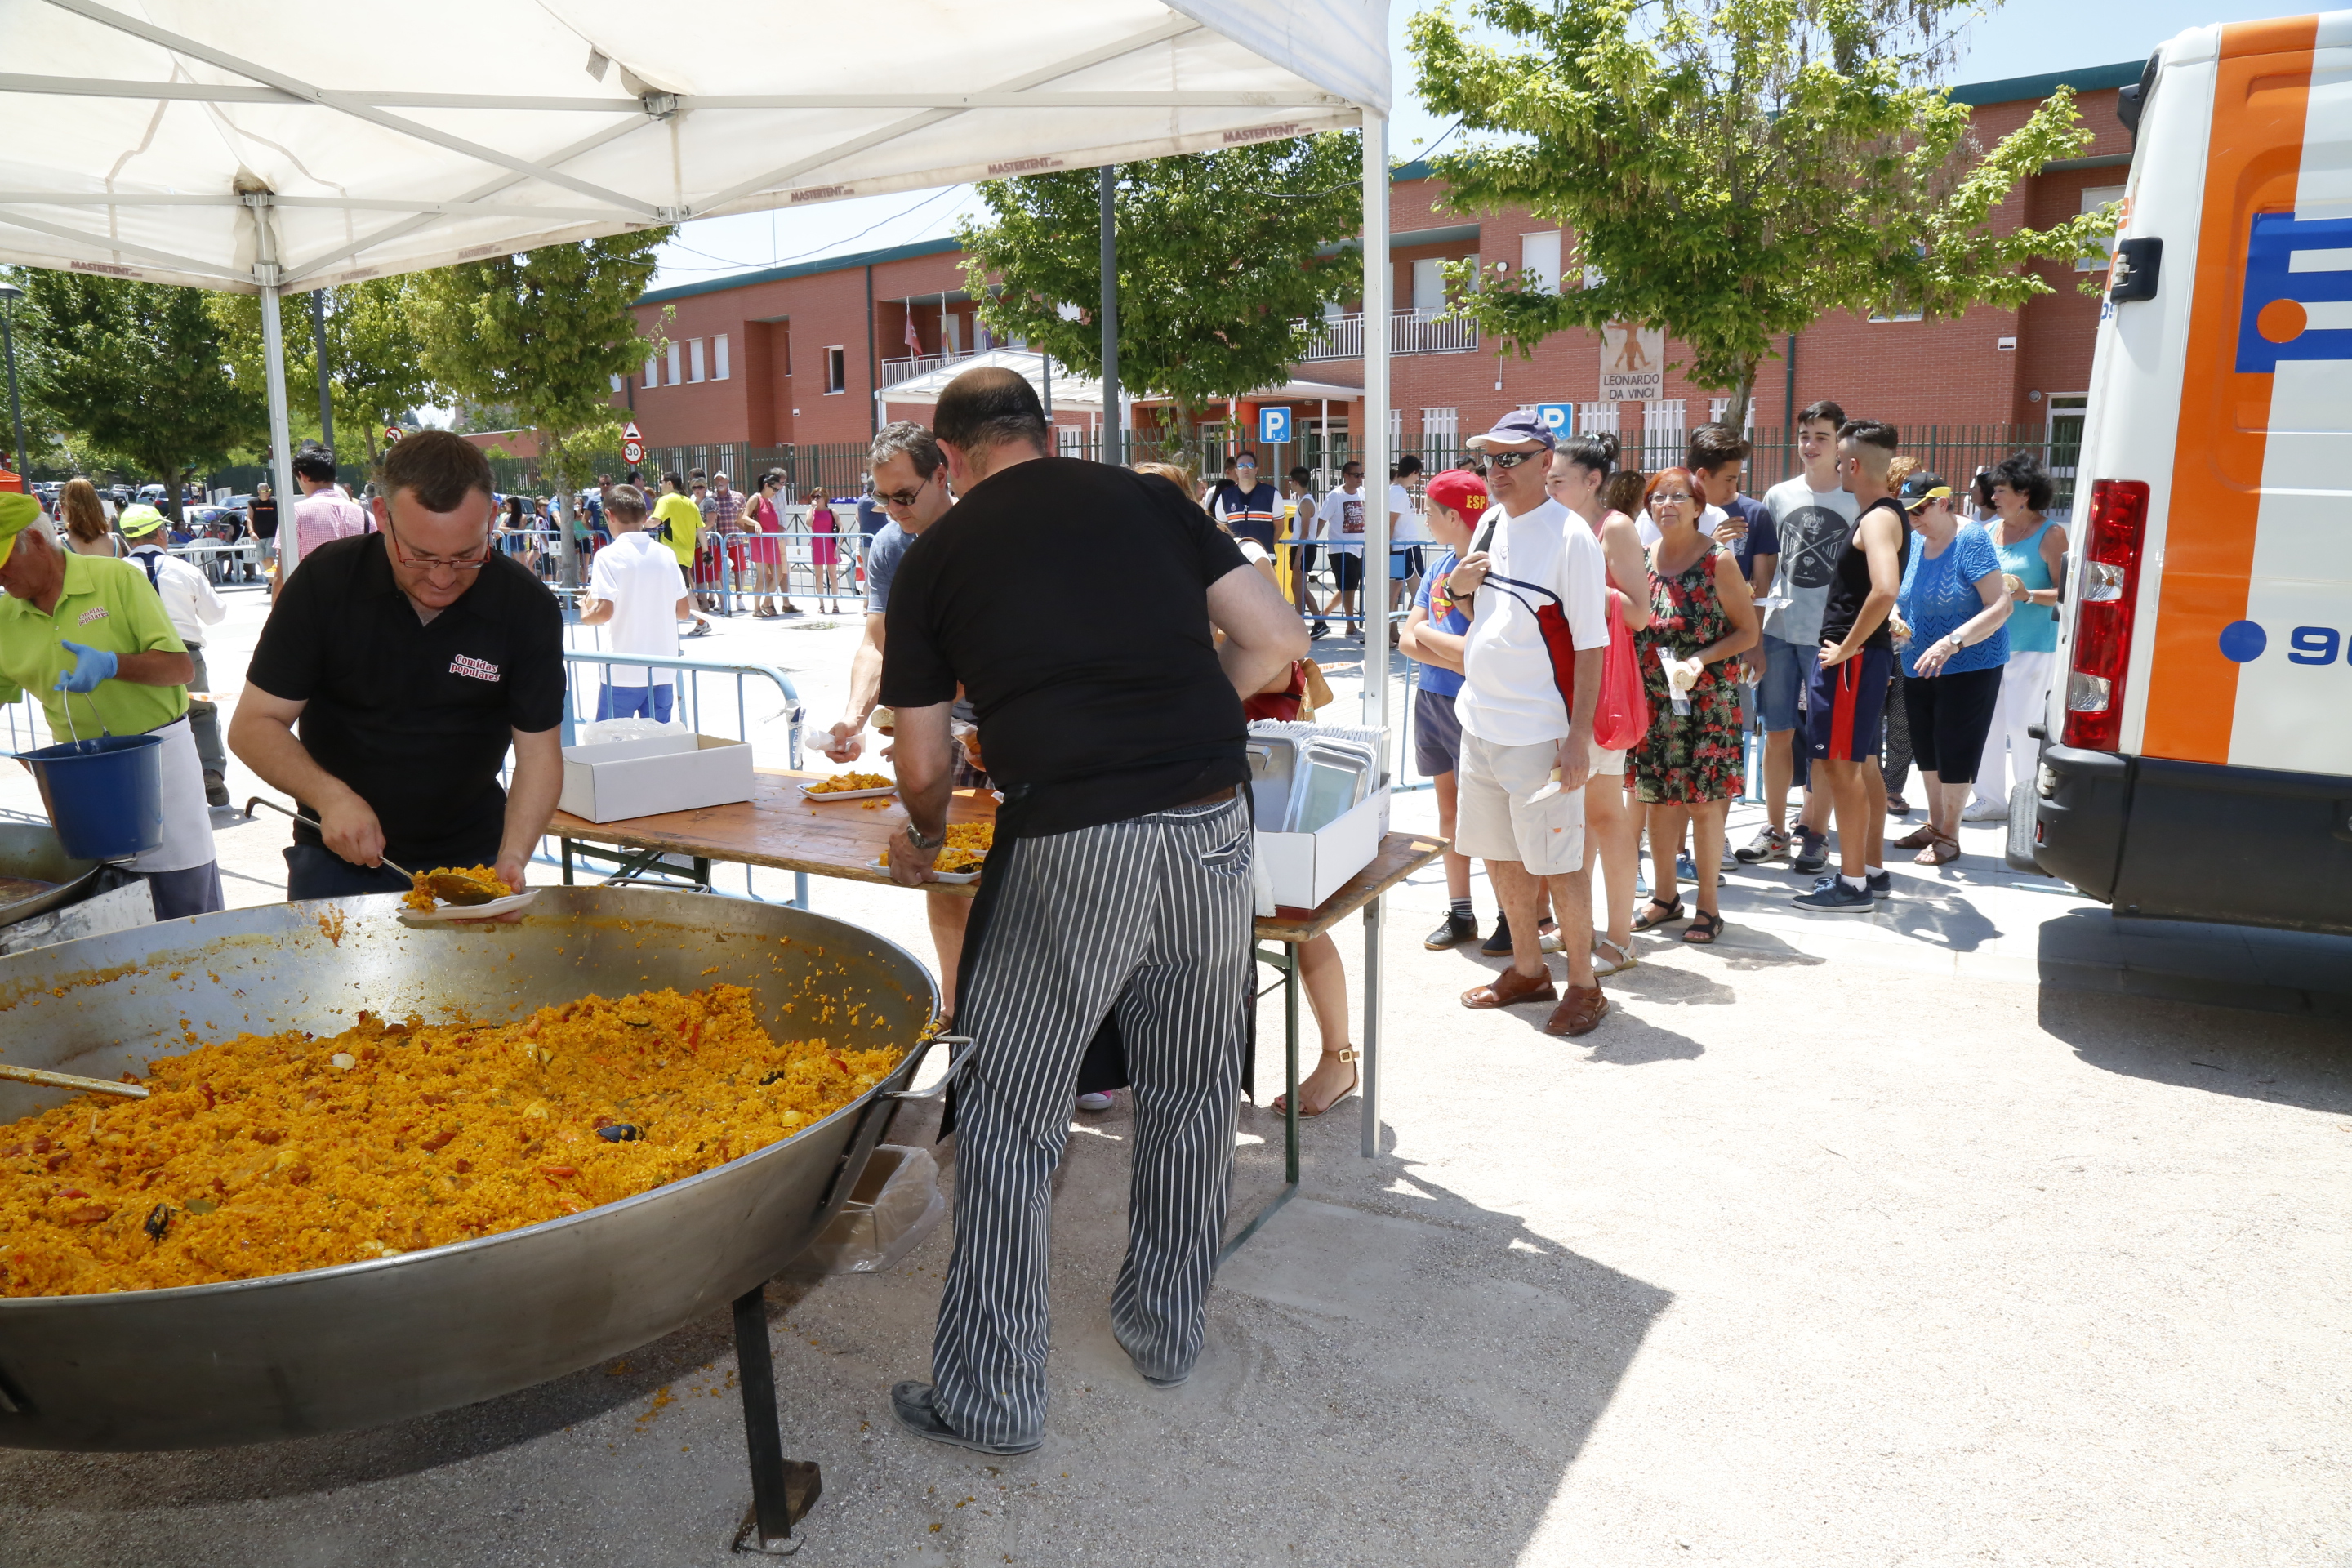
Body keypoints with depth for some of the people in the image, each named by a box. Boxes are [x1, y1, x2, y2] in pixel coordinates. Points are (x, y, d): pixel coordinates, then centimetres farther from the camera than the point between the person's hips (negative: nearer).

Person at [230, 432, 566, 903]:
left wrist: (512, 859, -28)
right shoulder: (325, 581, -15)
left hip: (470, 859, 0)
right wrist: (330, 796, -28)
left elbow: (538, 752, -12)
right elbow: (253, 726, -10)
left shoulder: (528, 607, -16)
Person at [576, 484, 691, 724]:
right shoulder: (666, 554, 4)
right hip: (663, 672, 4)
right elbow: (684, 612, 8)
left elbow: (604, 612, -16)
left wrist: (585, 613, 5)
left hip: (624, 674, -4)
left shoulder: (608, 556, -8)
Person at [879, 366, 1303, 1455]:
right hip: (1211, 824, 4)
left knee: (1009, 1116, 10)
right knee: (1190, 1095, 18)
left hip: (1065, 848, -3)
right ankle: (1166, 1330, 36)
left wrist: (925, 842, 31)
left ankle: (990, 1397, 18)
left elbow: (924, 764, 10)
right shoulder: (1148, 501, 13)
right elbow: (1278, 639, 8)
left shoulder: (935, 557, 9)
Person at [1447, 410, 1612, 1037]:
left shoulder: (1571, 537, -13)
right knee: (1498, 854, 16)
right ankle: (1527, 969, 32)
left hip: (1539, 731, -8)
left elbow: (1591, 645, -14)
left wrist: (1579, 736, -19)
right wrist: (1459, 585, 0)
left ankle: (1584, 986, 16)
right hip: (1480, 719, 8)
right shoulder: (1491, 522, 10)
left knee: (1557, 862, 0)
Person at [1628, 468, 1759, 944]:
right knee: (1657, 796, 10)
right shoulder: (1642, 558, 6)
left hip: (1705, 700, -4)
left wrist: (1700, 660, -20)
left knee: (1702, 801, 0)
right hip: (1652, 699, 4)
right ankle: (1665, 896, 25)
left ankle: (1707, 905, 12)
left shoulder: (1718, 560, -7)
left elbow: (1748, 632, -5)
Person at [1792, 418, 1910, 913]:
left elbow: (1885, 591, -32)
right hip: (1864, 654, 11)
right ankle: (1874, 870, 25)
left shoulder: (1878, 519, -16)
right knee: (1862, 763, 16)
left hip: (1852, 660, -11)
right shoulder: (1888, 513, 15)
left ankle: (1851, 884, -1)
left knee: (1840, 765, -6)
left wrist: (1846, 648, -22)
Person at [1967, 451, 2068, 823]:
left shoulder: (2050, 535, -5)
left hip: (2031, 648, -6)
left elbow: (2064, 593, -9)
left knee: (2022, 726, -4)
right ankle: (1991, 799, 15)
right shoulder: (1989, 532, 11)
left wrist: (2028, 595, -23)